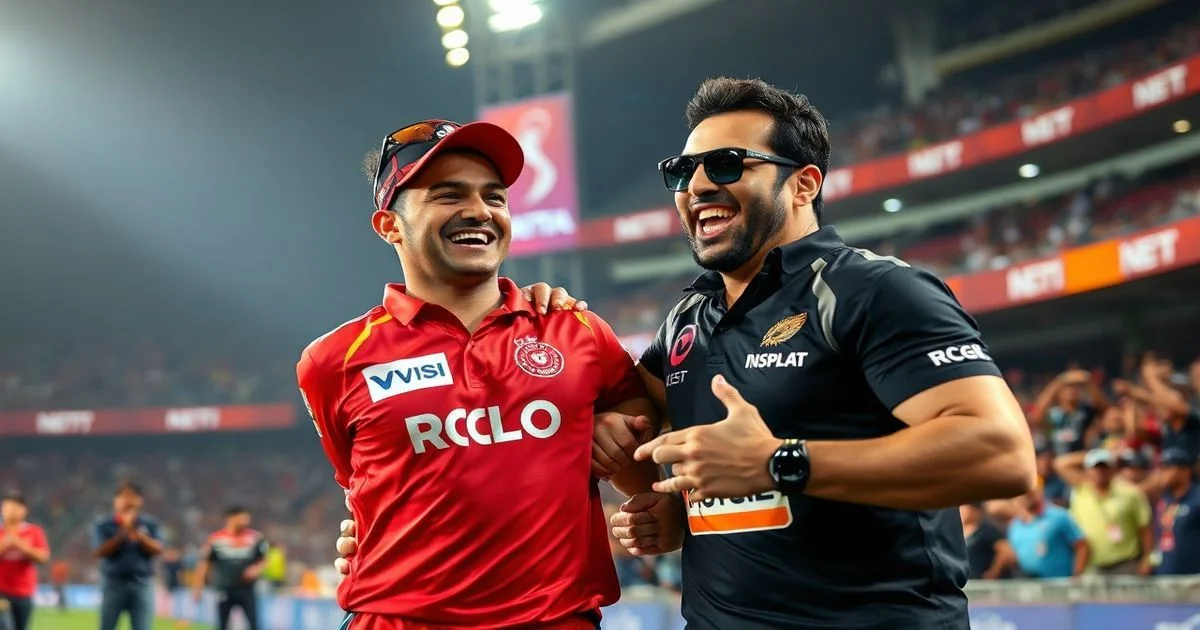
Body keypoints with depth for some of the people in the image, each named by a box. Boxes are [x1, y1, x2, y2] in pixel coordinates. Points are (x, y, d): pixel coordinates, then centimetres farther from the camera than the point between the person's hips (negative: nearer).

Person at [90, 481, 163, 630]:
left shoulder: (150, 523, 6)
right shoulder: (103, 524, 1)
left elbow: (157, 549, -4)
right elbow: (100, 551, -9)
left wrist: (138, 535, -16)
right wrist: (123, 533, -16)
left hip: (142, 583, 1)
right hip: (113, 583, -1)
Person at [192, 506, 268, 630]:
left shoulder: (255, 537, -2)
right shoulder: (216, 539, -5)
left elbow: (264, 559, 9)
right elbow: (204, 563, 2)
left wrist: (256, 569, -12)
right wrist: (198, 586, 1)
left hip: (247, 589, 1)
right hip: (224, 590, 0)